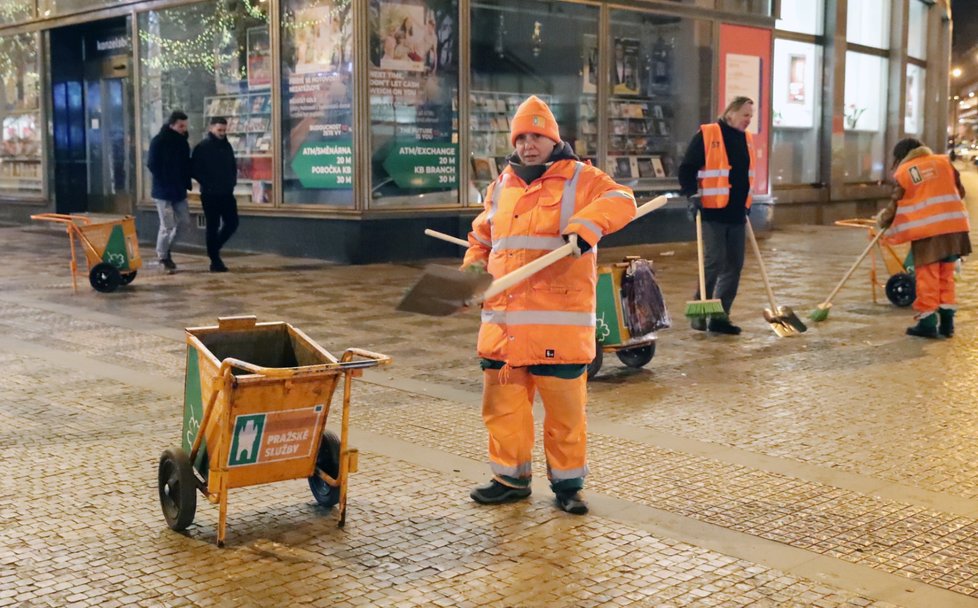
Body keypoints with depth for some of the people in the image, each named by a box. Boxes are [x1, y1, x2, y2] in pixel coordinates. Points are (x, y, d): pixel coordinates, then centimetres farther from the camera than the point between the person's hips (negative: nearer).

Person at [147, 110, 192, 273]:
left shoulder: (182, 141, 7)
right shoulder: (158, 141, -12)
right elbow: (152, 165, -14)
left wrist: (185, 182, 0)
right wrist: (165, 182, -11)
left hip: (179, 191, 6)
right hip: (163, 191, -6)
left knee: (184, 222, 8)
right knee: (167, 226, -5)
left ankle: (166, 250, 25)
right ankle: (162, 257, 11)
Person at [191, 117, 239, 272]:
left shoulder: (227, 146, 10)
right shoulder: (202, 147, -8)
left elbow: (233, 166, 19)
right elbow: (194, 169, -10)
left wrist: (232, 182, 5)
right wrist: (207, 183, -12)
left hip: (227, 193, 6)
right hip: (210, 194, -6)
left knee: (232, 222, 4)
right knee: (213, 227, -1)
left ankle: (214, 248, 25)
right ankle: (215, 260, 5)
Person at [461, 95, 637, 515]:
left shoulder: (579, 179, 1)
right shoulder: (501, 188, 18)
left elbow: (620, 201, -16)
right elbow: (481, 236, 31)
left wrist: (585, 225, -32)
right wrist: (472, 268, 13)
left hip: (559, 323, -5)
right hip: (503, 320, 5)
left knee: (564, 406, 2)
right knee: (502, 402, 9)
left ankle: (567, 483, 17)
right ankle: (510, 478, 23)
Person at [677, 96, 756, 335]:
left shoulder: (746, 139, 15)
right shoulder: (707, 135, -7)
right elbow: (687, 168, -7)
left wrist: (747, 204, 24)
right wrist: (692, 195, -18)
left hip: (736, 213, 7)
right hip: (712, 211, -7)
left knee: (734, 266, 6)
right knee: (714, 262, -10)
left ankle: (720, 317, 14)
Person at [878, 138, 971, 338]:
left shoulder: (902, 172, 1)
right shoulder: (943, 161, 10)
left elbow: (895, 205, 2)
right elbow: (960, 191, 13)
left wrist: (884, 221, 20)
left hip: (926, 230, -3)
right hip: (953, 226, 4)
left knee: (927, 277, 4)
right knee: (946, 275, 13)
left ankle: (927, 323, 5)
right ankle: (946, 322, 14)